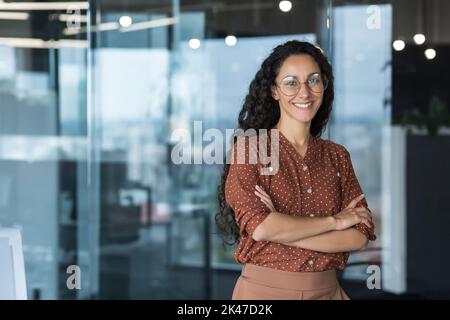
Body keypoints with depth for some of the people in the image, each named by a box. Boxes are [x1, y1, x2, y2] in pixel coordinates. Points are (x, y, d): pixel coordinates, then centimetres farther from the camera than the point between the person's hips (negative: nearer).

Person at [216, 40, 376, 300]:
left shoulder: (337, 156, 4)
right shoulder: (249, 148, -7)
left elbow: (359, 236, -6)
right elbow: (258, 226, -20)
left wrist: (283, 230, -17)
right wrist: (334, 221, -12)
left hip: (326, 290, 3)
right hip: (264, 289, -3)